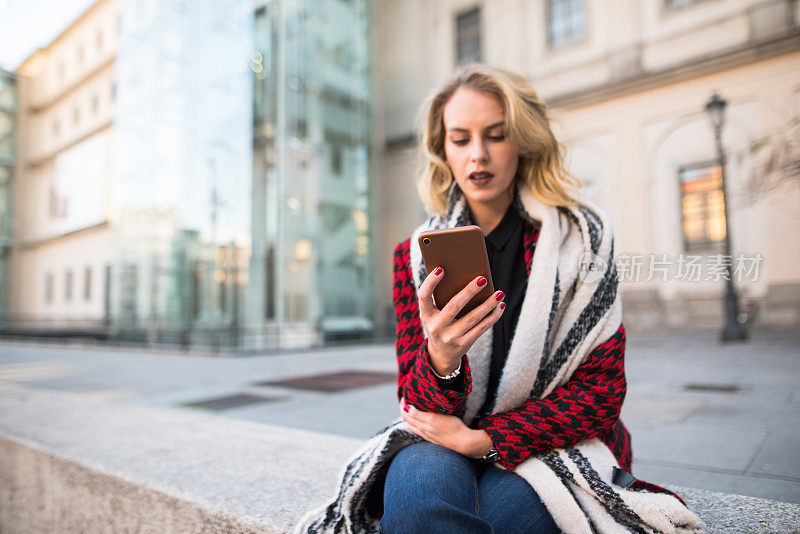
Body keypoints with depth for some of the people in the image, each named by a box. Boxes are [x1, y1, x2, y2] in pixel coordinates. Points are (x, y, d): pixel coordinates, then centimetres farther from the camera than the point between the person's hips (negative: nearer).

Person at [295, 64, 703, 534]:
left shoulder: (583, 238, -3)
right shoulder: (417, 256, 0)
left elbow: (600, 390, -5)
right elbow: (418, 405, -5)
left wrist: (482, 439, -15)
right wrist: (440, 359, -30)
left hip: (555, 444, 0)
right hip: (444, 445, 1)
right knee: (419, 483, -33)